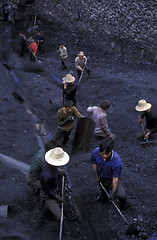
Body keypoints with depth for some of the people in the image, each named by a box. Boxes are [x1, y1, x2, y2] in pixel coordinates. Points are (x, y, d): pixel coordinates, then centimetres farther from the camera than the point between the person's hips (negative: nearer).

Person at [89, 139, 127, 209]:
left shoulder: (117, 161, -36)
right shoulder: (96, 152, -26)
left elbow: (115, 178, -26)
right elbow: (93, 162, -1)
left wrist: (113, 192, -20)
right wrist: (96, 175, -4)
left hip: (112, 180, -3)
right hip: (101, 179, 3)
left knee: (121, 195, -22)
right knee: (103, 200, 20)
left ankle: (123, 206, 13)